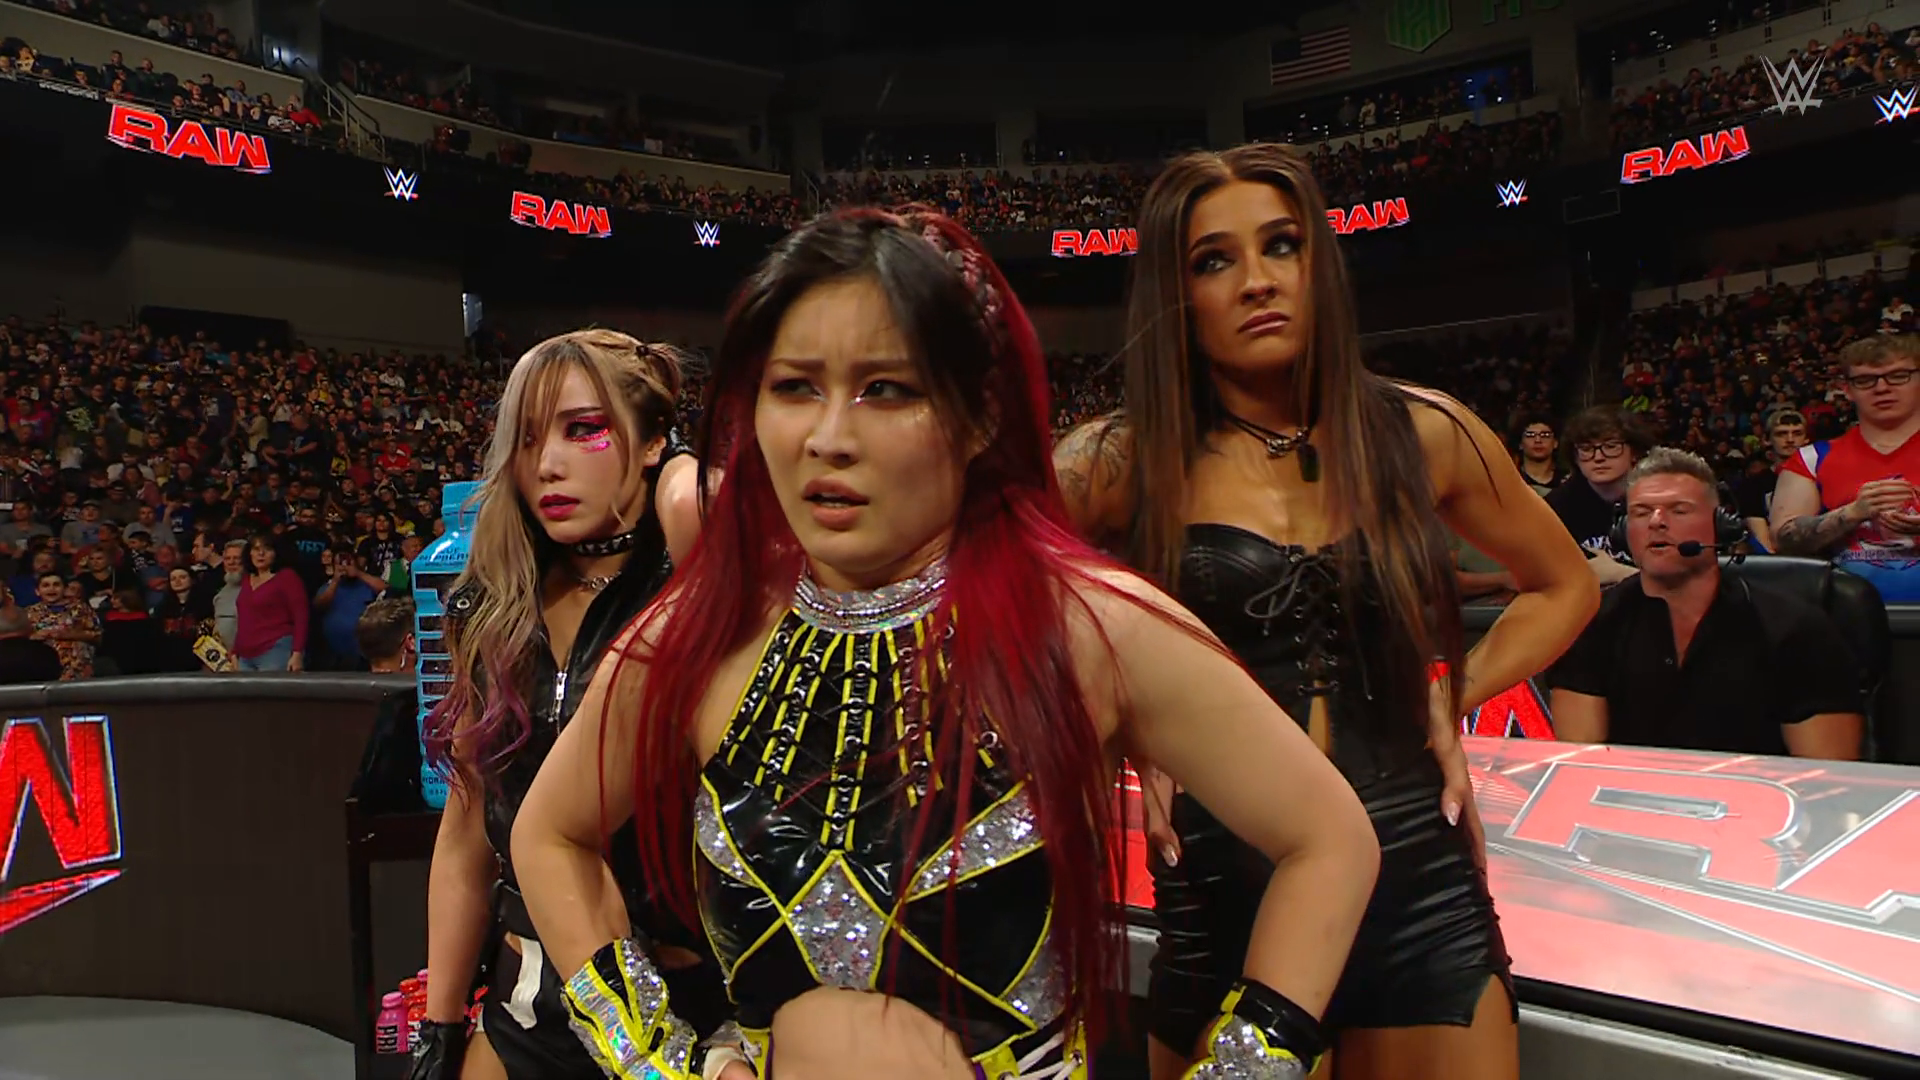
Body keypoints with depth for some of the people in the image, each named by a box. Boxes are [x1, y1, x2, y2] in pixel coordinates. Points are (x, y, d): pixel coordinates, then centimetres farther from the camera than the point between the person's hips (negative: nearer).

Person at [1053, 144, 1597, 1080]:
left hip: (1421, 887, 2)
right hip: (1220, 893, -1)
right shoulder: (1125, 461, -5)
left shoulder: (1422, 434, 2)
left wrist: (1454, 697, 3)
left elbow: (1564, 588, 17)